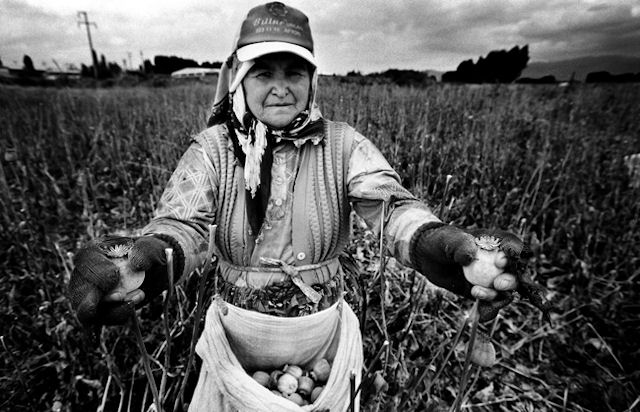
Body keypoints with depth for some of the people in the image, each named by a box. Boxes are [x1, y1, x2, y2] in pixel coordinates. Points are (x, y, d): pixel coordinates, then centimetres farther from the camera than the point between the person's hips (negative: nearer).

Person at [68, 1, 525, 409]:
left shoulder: (342, 144, -12)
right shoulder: (213, 147, -11)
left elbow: (388, 201, -26)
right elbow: (183, 221, -24)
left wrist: (432, 241, -48)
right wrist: (150, 256, -47)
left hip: (323, 326, 1)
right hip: (240, 327, 1)